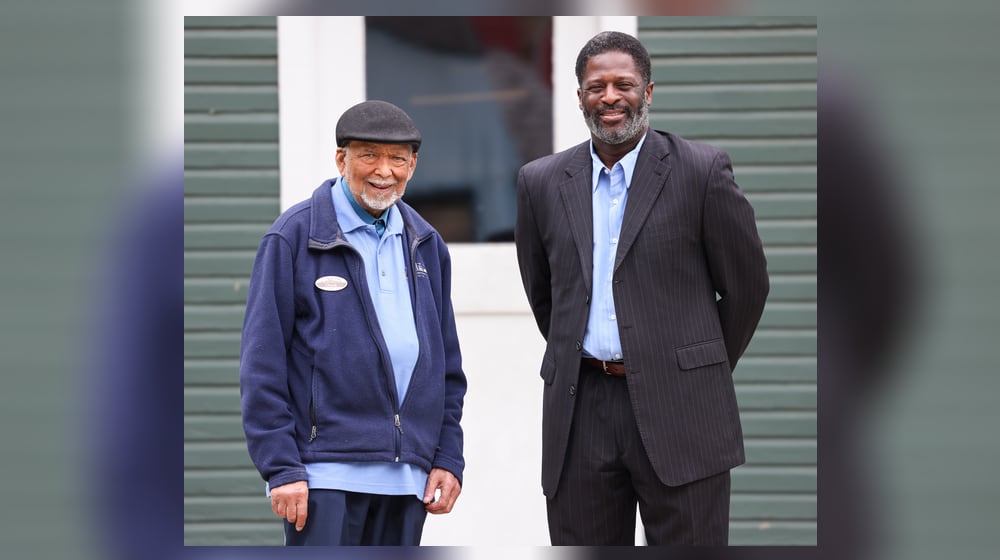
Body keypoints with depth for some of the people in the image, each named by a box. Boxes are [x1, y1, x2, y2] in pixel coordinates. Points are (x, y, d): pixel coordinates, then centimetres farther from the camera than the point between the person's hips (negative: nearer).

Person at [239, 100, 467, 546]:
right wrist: (281, 467, -12)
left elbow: (447, 363, 19)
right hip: (327, 474, -5)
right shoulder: (294, 237, -3)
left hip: (408, 476, 5)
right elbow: (261, 362, -6)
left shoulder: (425, 245, 15)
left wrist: (448, 457, 10)